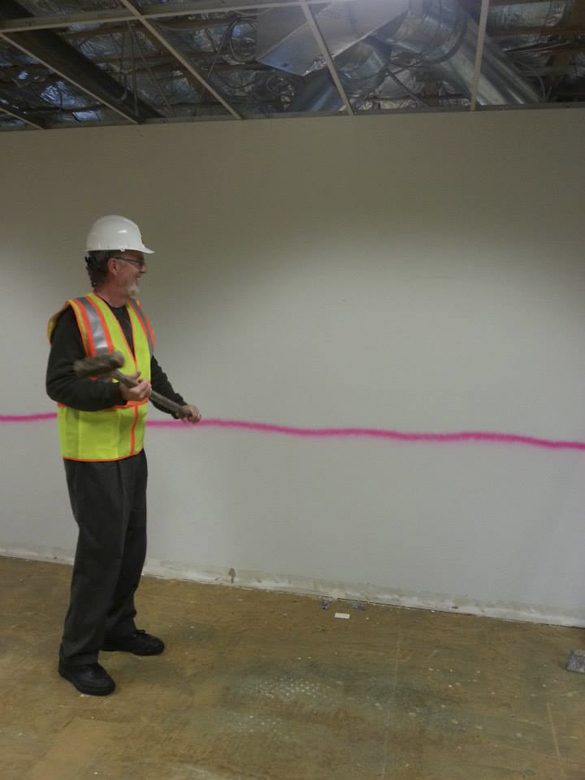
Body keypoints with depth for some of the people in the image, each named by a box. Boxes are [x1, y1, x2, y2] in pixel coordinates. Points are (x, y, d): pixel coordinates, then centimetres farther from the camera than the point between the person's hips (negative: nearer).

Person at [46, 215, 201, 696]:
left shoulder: (135, 314, 10)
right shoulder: (77, 317, -16)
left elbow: (151, 369, 22)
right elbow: (58, 385, -21)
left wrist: (179, 404, 12)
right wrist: (117, 392, -32)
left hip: (131, 453, 8)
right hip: (93, 458, -8)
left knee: (132, 545, 16)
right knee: (101, 552, -2)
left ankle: (118, 628, 35)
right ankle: (77, 656, 15)